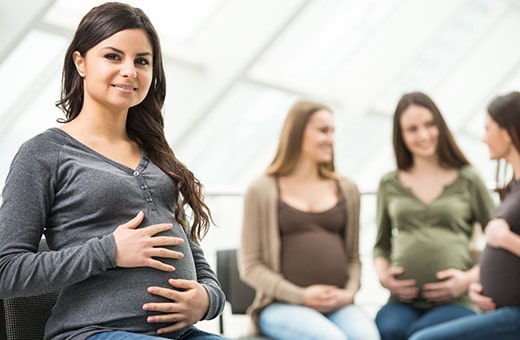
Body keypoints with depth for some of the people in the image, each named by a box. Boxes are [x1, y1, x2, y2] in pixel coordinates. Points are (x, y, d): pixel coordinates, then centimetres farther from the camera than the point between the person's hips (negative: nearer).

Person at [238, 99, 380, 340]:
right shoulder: (263, 191, 6)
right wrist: (300, 296, -9)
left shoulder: (346, 189, 18)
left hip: (337, 306, 3)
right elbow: (250, 265, 2)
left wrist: (349, 292, -1)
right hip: (281, 306, -3)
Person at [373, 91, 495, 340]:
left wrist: (470, 278, -5)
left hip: (455, 302, -2)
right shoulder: (389, 184, 16)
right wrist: (382, 274, 3)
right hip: (402, 302, 2)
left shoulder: (468, 180, 9)